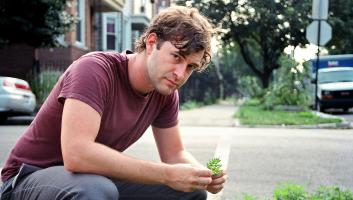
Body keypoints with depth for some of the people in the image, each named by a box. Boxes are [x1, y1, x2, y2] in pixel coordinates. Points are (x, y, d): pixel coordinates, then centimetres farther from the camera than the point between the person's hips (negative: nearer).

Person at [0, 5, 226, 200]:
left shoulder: (166, 93, -5)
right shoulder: (95, 70, -27)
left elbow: (175, 153, 5)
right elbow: (77, 154, -39)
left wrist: (203, 175, -18)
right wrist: (167, 174, -35)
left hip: (97, 178, 7)